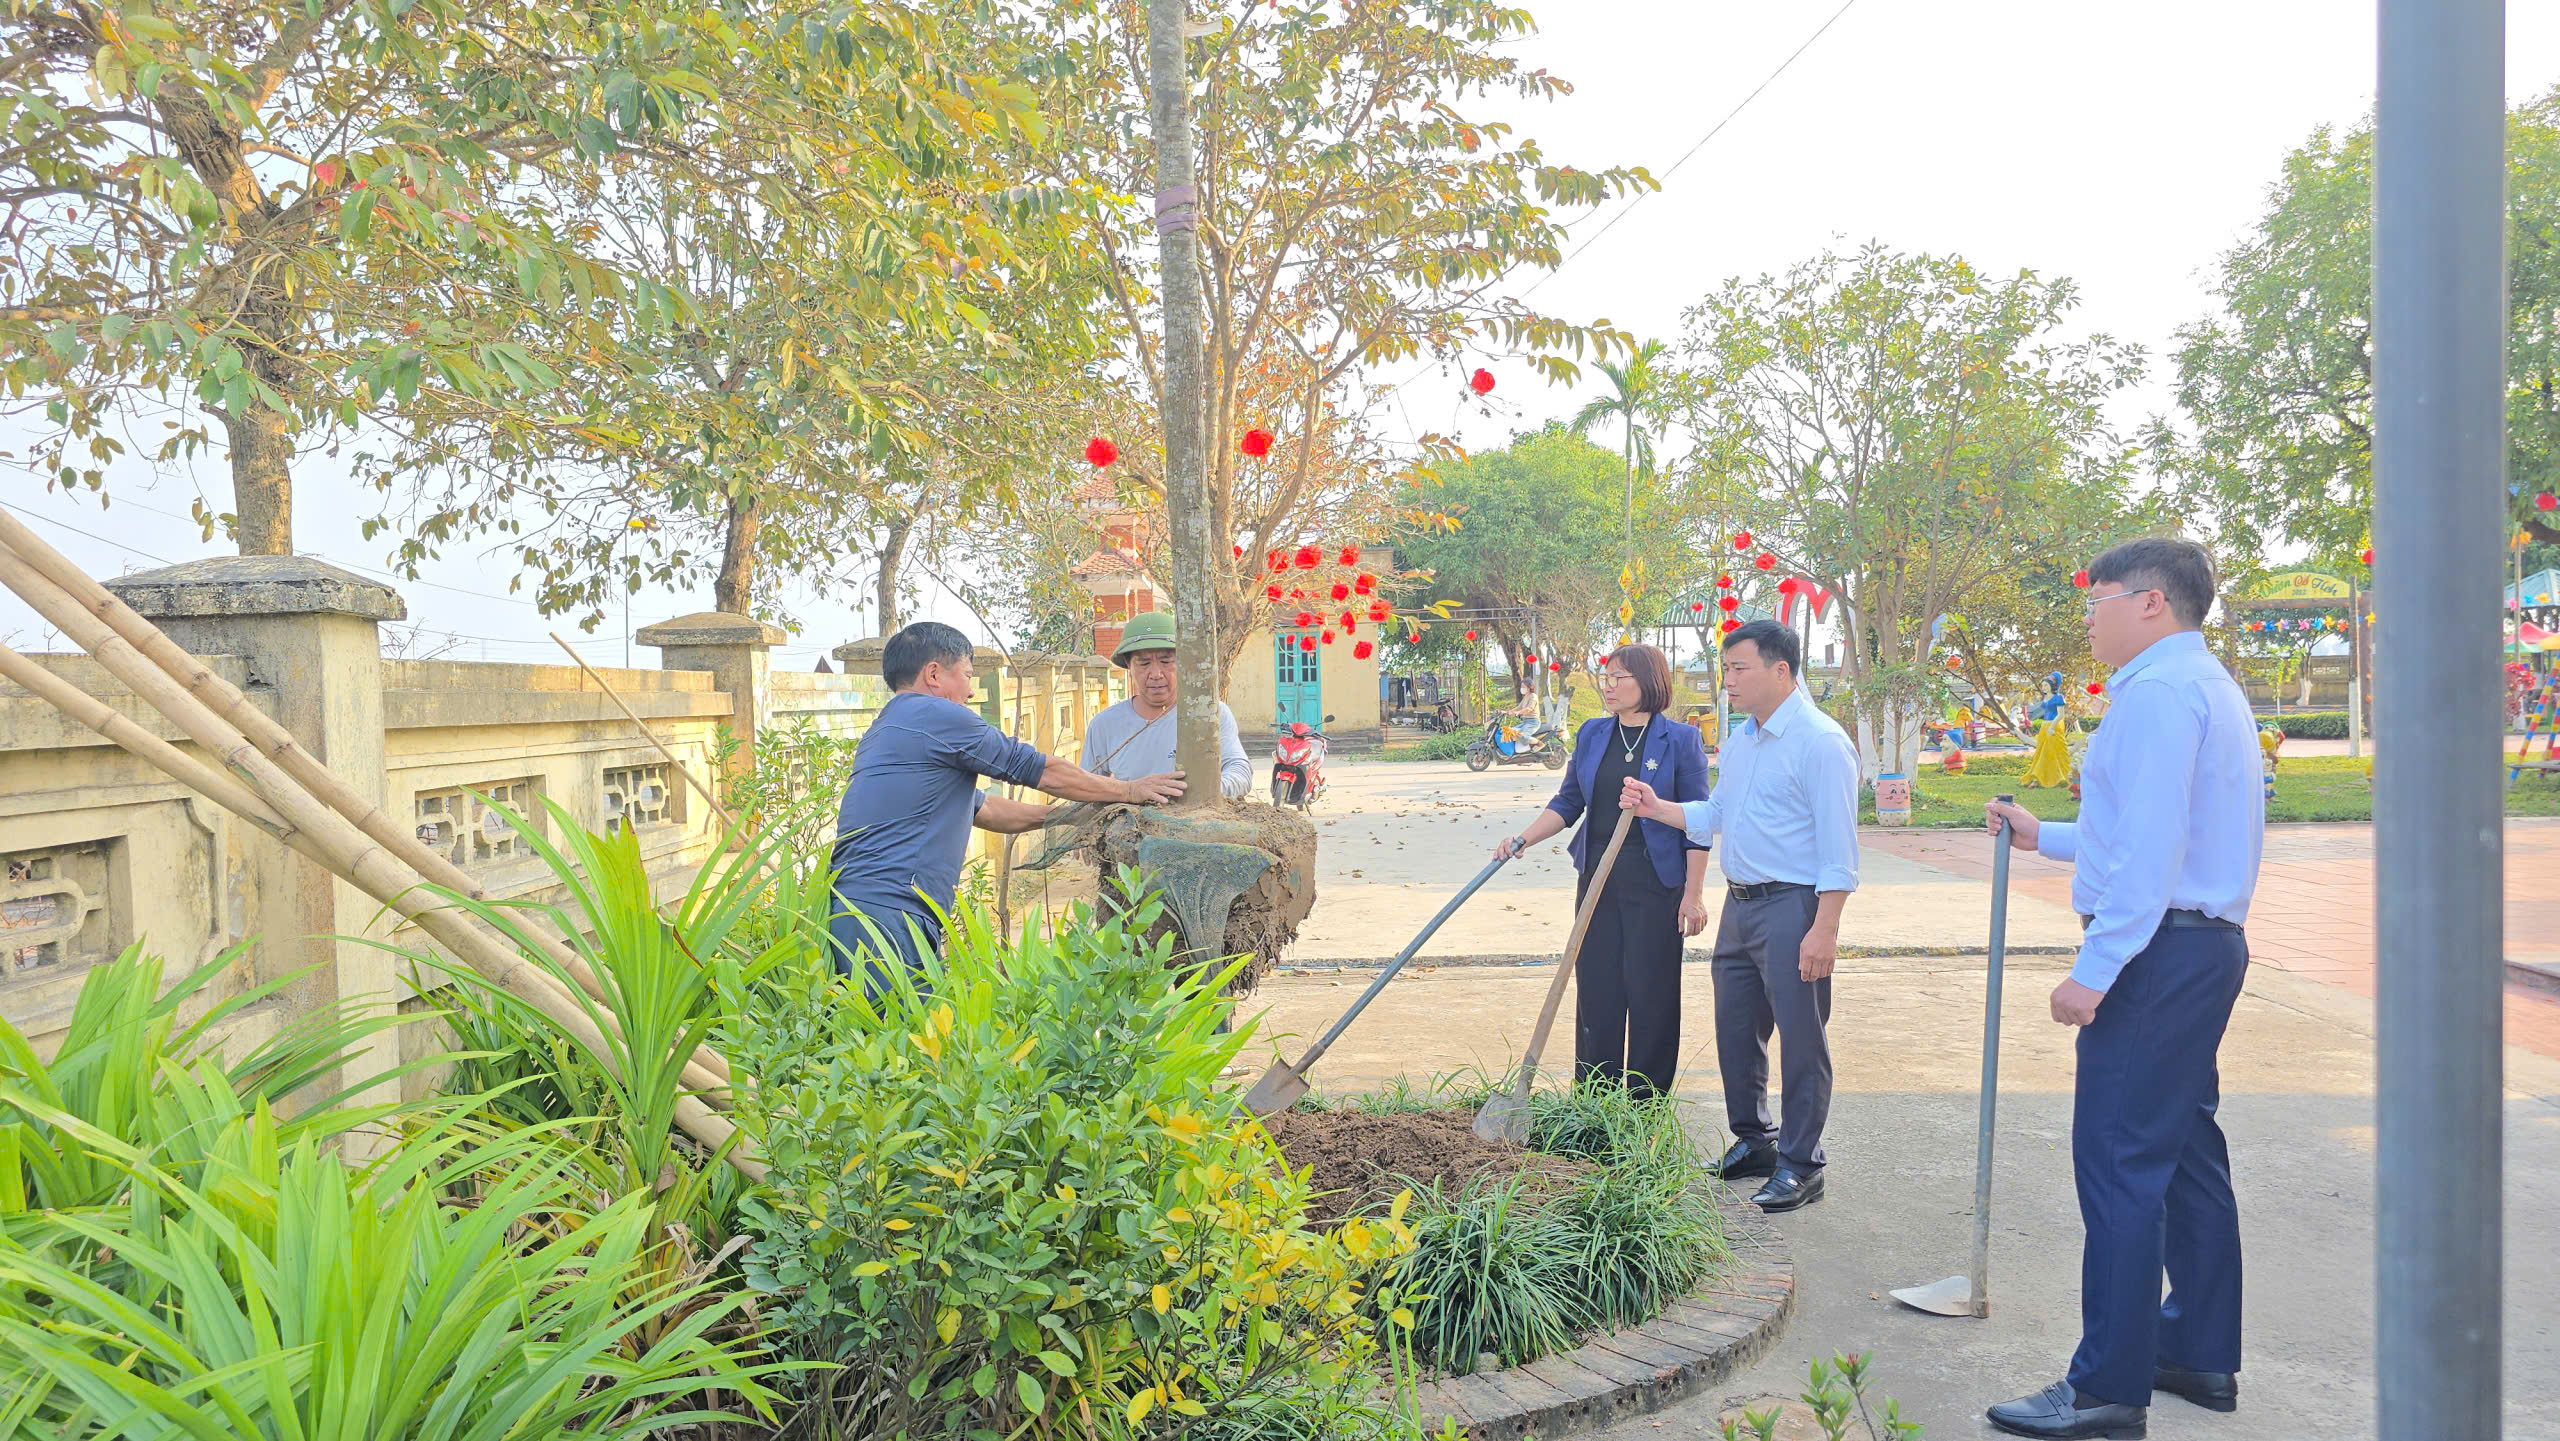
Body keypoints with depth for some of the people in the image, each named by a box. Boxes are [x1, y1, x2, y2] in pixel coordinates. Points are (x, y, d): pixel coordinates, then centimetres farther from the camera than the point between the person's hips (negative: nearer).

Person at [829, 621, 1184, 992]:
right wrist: (1129, 791, 14)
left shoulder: (886, 729, 26)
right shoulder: (935, 714, -5)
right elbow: (1045, 772, 1)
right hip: (887, 915, -10)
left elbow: (981, 808, 31)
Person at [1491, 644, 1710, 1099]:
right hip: (1598, 879, 5)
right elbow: (1568, 802, 13)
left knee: (1650, 990, 1)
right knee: (1595, 987, 7)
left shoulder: (1679, 740, -6)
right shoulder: (1592, 734, 7)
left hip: (1654, 883, -4)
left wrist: (1693, 895, -8)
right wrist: (1523, 839, -2)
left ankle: (1646, 1100, 14)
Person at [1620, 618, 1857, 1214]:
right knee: (1736, 1030, 15)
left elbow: (1837, 847, -17)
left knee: (1800, 1039, -1)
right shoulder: (1741, 739, 14)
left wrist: (1825, 929, -21)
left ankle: (1800, 1165, 9)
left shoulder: (1820, 741, -14)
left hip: (1793, 907, -9)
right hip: (1740, 904, 9)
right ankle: (1754, 1141, 31)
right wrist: (1655, 808, 9)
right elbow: (1713, 816, 23)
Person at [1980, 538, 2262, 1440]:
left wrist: (2094, 969, -22)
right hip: (2204, 948, 11)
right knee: (2185, 1152, 17)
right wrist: (2043, 838, 32)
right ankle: (2201, 1355, 27)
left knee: (2119, 1163, -8)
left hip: (2159, 956, -11)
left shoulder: (2160, 690, -15)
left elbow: (2149, 850, -22)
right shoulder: (2208, 685, 20)